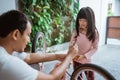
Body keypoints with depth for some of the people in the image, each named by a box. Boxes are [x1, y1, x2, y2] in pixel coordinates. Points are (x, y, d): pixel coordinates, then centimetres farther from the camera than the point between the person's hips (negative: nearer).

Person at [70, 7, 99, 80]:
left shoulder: (94, 33, -13)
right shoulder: (76, 31, -7)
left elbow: (95, 48, -9)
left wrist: (84, 56, -20)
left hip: (87, 61, -2)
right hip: (76, 60, 2)